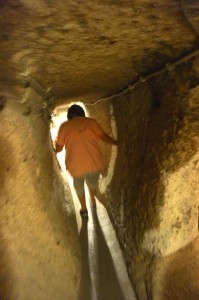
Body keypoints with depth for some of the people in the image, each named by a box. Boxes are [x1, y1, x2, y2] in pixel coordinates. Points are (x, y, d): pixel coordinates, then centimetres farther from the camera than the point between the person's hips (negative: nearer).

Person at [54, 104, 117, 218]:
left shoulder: (64, 126, 4)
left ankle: (84, 209, 42)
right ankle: (93, 200, 57)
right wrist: (116, 142, 19)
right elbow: (104, 137, 1)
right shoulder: (91, 122, 5)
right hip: (95, 162, 1)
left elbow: (58, 148, 5)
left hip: (76, 164, -1)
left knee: (78, 184, 30)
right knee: (92, 182, 32)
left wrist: (55, 142, 27)